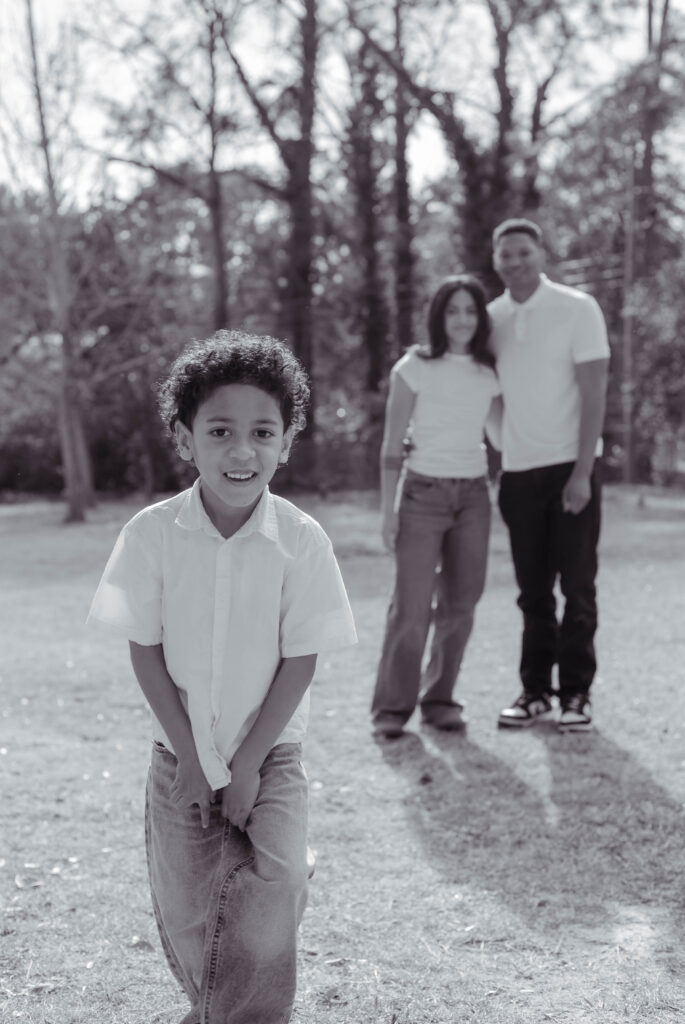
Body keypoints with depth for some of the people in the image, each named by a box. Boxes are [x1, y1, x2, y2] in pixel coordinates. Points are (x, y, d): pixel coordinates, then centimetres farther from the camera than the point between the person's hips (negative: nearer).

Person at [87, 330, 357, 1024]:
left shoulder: (301, 541, -13)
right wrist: (190, 758, -8)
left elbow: (300, 661, -9)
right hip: (180, 756, 1)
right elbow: (146, 652, -6)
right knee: (185, 919, 3)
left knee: (265, 912, -15)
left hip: (270, 755, -1)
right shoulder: (152, 534, -11)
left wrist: (246, 766, -11)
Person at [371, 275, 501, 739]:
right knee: (412, 607, -8)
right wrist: (388, 510, -7)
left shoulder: (490, 375, 6)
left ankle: (439, 699, 16)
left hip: (473, 496, 4)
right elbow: (392, 445, -3)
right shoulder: (414, 369, -4)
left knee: (460, 606, 2)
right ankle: (392, 706, 4)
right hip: (422, 493, -3)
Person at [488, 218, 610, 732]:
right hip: (517, 469, 4)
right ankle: (535, 690, 15)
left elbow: (594, 393, -9)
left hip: (569, 465, -4)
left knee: (577, 586, 1)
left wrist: (582, 472, -15)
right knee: (533, 590, 8)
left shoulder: (577, 308, -6)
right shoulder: (492, 317, 7)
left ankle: (576, 693, 8)